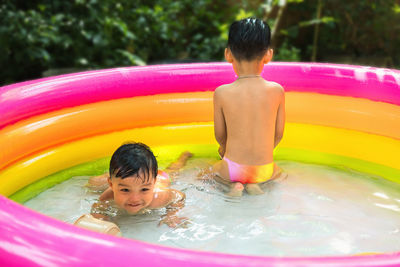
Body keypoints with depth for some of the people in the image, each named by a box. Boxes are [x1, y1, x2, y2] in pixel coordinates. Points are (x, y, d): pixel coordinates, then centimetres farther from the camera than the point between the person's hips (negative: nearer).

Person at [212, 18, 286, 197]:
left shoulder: (222, 93, -13)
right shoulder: (277, 91, -10)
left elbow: (220, 135, 0)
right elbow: (278, 135, 0)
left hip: (233, 168, -1)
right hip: (264, 170, 1)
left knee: (215, 170, 34)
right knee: (277, 172, 36)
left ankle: (233, 185, 3)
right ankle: (254, 184, 6)